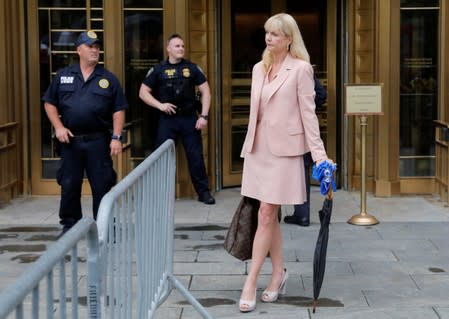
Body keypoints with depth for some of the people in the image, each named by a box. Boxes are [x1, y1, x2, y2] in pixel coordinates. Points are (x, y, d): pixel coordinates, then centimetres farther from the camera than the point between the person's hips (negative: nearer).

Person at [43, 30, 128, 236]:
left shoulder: (108, 79, 4)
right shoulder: (63, 76, 7)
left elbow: (118, 110, 2)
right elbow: (49, 103, 10)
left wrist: (116, 137, -6)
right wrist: (58, 127, -3)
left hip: (98, 141, -1)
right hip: (70, 140, 1)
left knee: (102, 185, 0)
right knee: (69, 184, 7)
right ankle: (69, 225, 20)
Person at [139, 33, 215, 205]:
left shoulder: (192, 68, 4)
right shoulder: (158, 69, 1)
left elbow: (205, 91, 5)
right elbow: (143, 92, 4)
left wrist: (204, 115, -3)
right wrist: (159, 105, -10)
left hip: (189, 118, 0)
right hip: (167, 119, 0)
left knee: (196, 156, 3)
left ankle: (204, 192, 14)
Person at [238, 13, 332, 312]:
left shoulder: (300, 69, -5)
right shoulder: (259, 68, 12)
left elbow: (308, 112, -8)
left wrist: (319, 152, -13)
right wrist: (249, 145, 16)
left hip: (284, 148, -6)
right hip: (258, 147, 6)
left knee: (266, 215, -6)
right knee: (270, 216, 11)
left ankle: (251, 283, -3)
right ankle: (279, 272, 23)